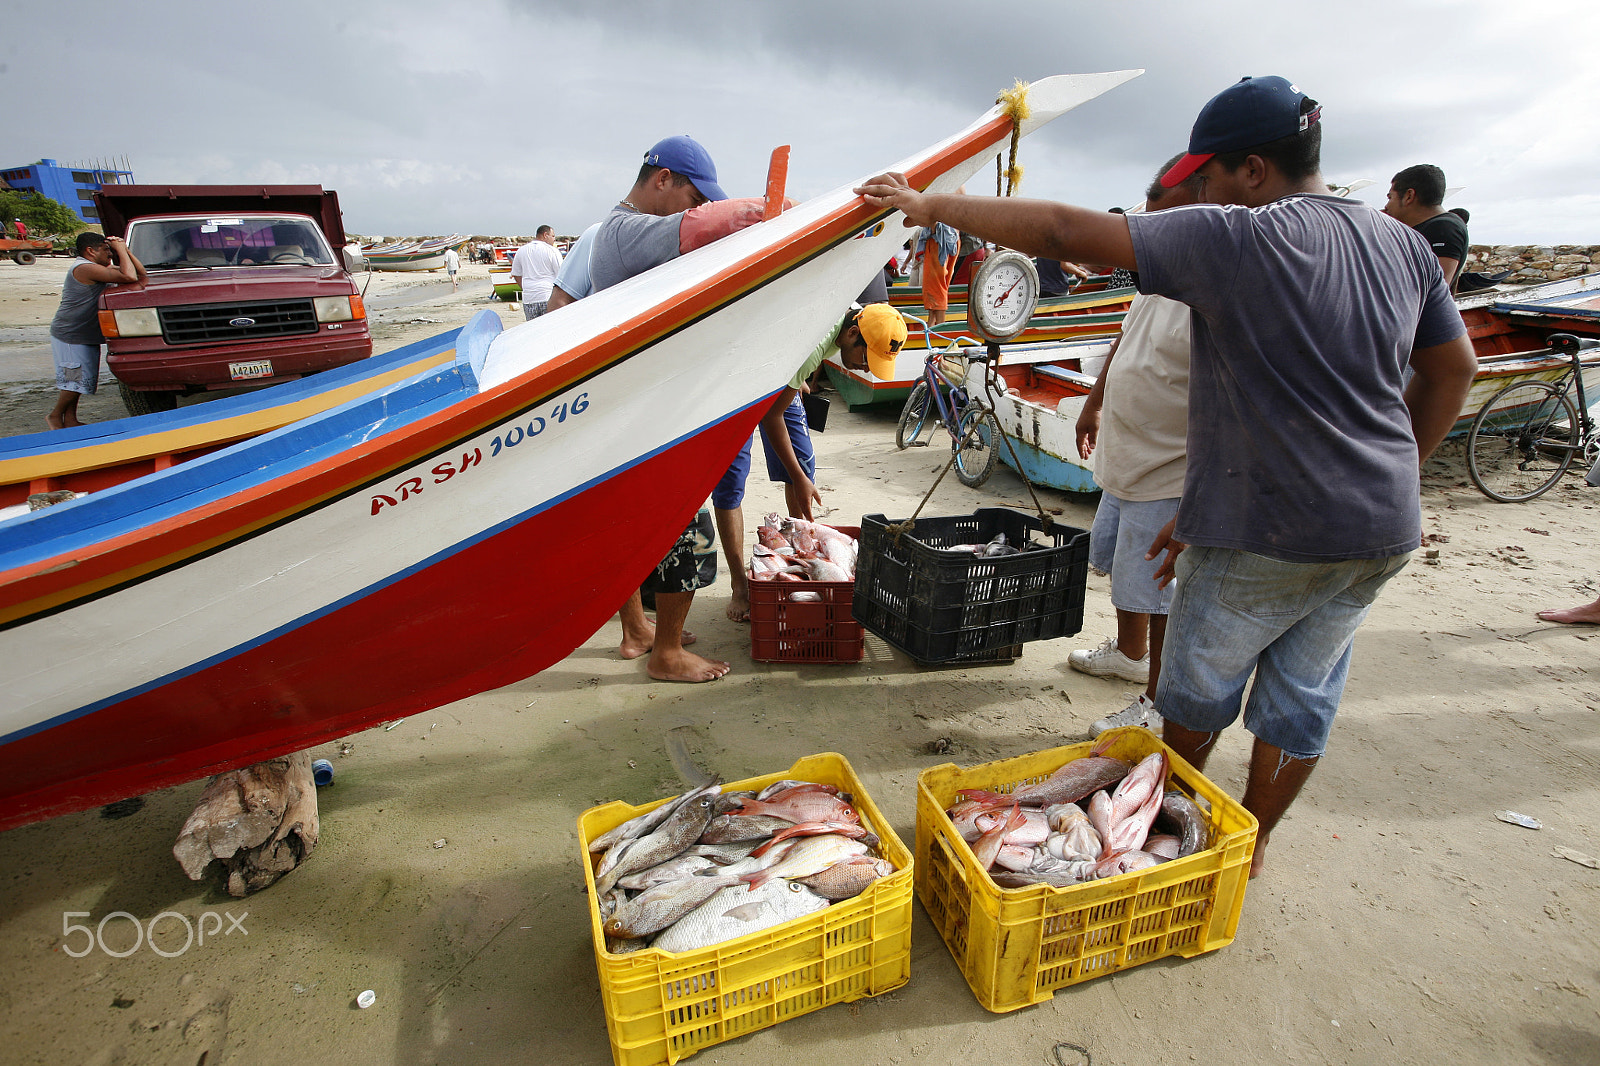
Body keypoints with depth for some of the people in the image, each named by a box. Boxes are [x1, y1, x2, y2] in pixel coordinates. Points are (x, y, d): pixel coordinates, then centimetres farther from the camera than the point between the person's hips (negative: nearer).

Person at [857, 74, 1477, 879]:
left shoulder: (1237, 238, -16)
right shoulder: (1404, 244, 7)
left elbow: (1065, 232, -21)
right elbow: (1453, 369, 16)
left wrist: (933, 206, -13)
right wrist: (1394, 476, 24)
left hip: (1271, 529, -7)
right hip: (1384, 527, 8)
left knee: (1200, 678, 17)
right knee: (1304, 691, 19)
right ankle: (1254, 839, 38)